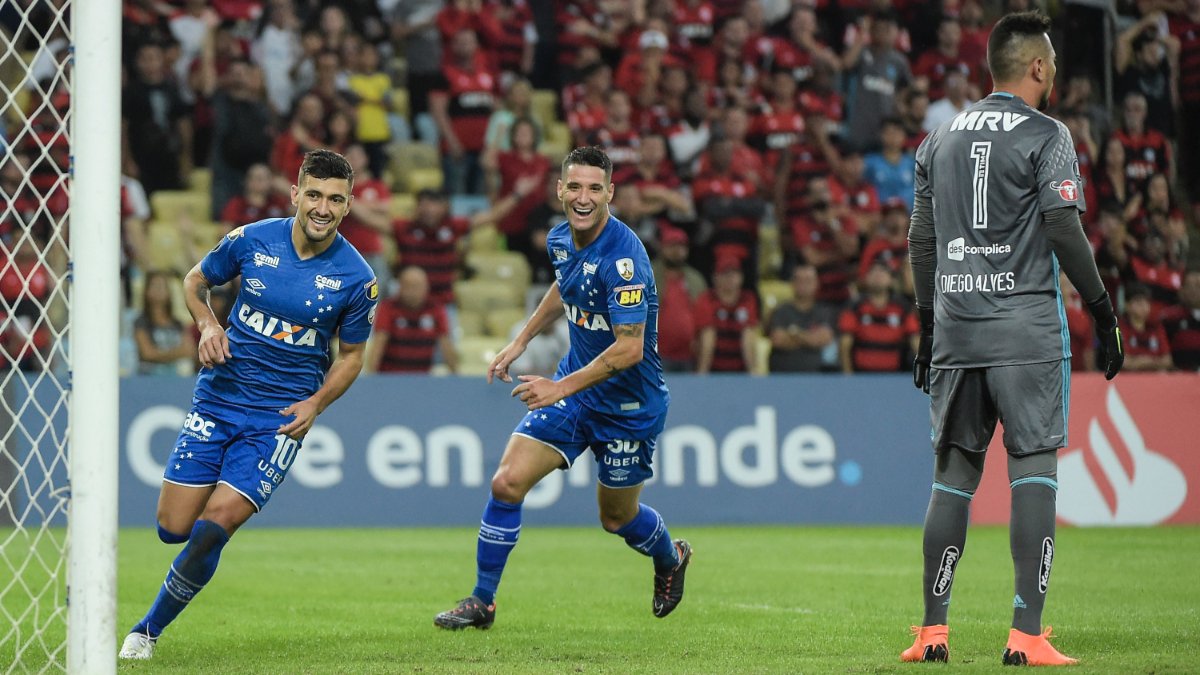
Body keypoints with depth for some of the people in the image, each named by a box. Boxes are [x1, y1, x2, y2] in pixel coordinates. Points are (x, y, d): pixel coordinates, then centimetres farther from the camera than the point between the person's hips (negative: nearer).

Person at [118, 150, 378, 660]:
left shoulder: (356, 278, -8)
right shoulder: (251, 240, -5)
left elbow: (351, 354, 6)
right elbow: (196, 280, 13)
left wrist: (316, 404, -9)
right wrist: (207, 325, -7)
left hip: (281, 416, -2)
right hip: (217, 400, 2)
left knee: (213, 527, -14)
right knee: (173, 528, -2)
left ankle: (149, 630, 4)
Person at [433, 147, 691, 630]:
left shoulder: (623, 256, -28)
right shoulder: (560, 239, -3)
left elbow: (629, 348, -30)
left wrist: (561, 388, -32)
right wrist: (519, 343, 21)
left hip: (629, 404, -6)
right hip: (574, 382, 6)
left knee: (617, 517, 12)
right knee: (507, 482, -8)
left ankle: (670, 559, 47)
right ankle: (481, 602, 4)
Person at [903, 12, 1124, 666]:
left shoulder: (940, 139, 13)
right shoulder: (1045, 136, -5)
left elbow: (921, 241, 14)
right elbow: (1065, 232, -10)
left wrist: (928, 325, 21)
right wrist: (1104, 313, -3)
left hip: (955, 328, 5)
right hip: (1026, 329, -5)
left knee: (954, 473, 9)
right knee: (1033, 471, -5)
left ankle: (933, 631, 6)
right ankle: (1026, 634, -11)